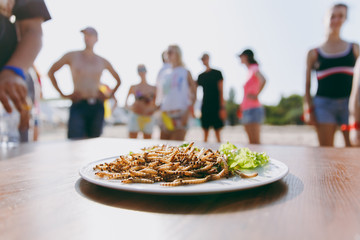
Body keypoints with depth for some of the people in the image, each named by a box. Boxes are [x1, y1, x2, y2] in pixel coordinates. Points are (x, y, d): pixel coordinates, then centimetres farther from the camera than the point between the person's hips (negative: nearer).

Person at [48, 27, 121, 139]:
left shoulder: (103, 62, 13)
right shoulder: (72, 56, 7)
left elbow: (118, 80, 26)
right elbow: (51, 72, 14)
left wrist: (110, 95, 14)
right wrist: (62, 94, 6)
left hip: (97, 108, 3)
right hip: (78, 106, -2)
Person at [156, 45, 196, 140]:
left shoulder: (185, 72, 4)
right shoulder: (165, 73, 15)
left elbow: (193, 94, 0)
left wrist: (187, 112, -11)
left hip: (180, 114, -5)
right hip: (165, 114, 5)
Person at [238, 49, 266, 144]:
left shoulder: (254, 68, -6)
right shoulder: (250, 70, 20)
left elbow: (263, 81, -26)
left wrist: (256, 95, -16)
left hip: (253, 109, -9)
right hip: (247, 109, 9)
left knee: (255, 142, -9)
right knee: (251, 141, 11)